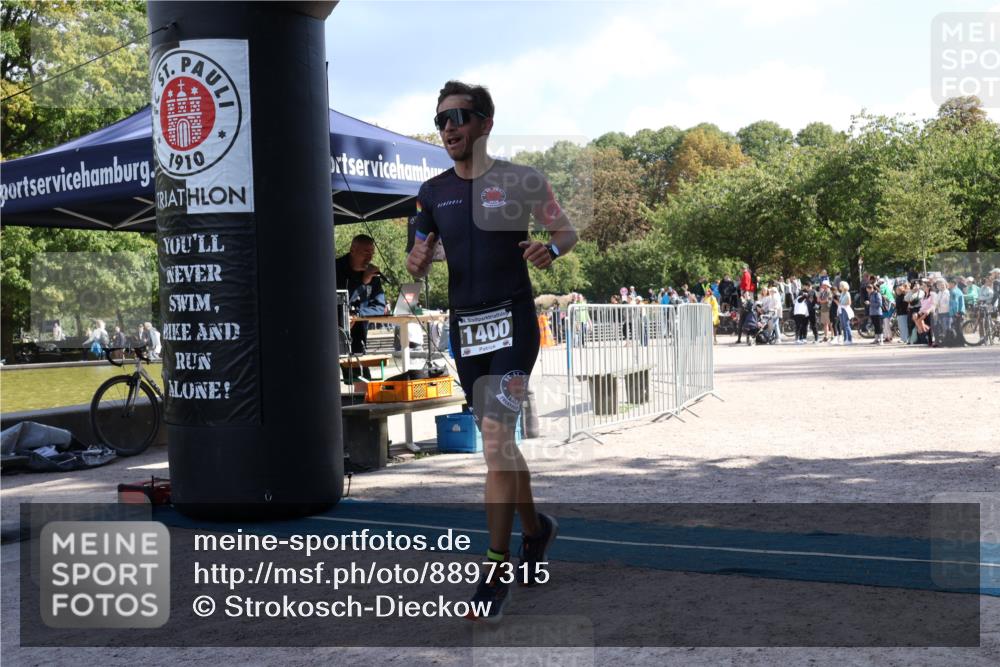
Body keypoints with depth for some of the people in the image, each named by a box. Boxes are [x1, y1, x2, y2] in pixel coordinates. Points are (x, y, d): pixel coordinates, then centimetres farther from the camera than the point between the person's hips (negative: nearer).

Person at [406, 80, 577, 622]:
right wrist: (416, 262, -9)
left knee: (495, 440, -14)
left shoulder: (521, 181, -4)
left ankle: (496, 572, -7)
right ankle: (535, 527, 39)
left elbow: (567, 232, 5)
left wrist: (551, 249, -18)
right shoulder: (433, 191, 8)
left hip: (512, 320, -5)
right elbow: (419, 263, 15)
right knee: (499, 441, 16)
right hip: (464, 326, 5)